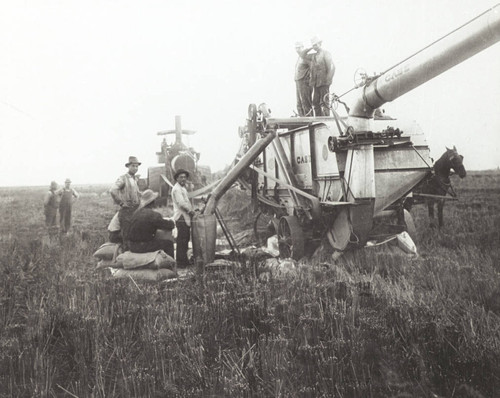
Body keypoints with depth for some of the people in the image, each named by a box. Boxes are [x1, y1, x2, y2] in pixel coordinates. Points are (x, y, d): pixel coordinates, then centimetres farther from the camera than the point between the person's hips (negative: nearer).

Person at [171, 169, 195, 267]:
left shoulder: (182, 188, 21)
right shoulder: (177, 189, -12)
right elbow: (181, 203, -20)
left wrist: (191, 210, 13)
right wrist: (191, 211, -11)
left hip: (185, 217, 10)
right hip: (181, 217, -10)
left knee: (186, 239, 13)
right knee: (182, 240, -9)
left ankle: (184, 260, 19)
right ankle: (180, 262, -6)